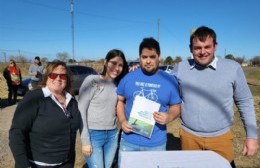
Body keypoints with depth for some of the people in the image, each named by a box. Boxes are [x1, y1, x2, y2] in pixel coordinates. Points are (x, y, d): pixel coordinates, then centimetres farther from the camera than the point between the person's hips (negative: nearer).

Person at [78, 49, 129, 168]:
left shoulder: (118, 84, 6)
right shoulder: (91, 80, -11)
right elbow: (81, 110, -11)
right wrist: (85, 141, -12)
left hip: (112, 135, 5)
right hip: (93, 135, -5)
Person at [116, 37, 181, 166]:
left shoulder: (170, 81, -4)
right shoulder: (128, 78, -2)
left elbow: (176, 107, 4)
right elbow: (120, 101, 7)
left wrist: (169, 117, -17)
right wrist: (122, 121, -8)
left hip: (156, 143, 0)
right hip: (129, 140, 1)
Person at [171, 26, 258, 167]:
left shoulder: (233, 68, -8)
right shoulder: (180, 68, -5)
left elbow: (245, 102, 0)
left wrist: (252, 135, 0)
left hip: (220, 137, -1)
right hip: (189, 136, 1)